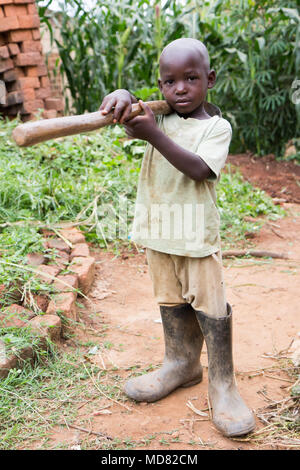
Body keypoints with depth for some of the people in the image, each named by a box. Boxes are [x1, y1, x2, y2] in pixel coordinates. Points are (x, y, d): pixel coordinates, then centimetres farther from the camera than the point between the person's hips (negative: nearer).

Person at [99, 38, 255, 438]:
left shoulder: (217, 126, -8)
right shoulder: (158, 116, 5)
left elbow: (199, 170, -23)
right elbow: (123, 107, -2)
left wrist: (154, 135, -30)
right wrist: (123, 97, -27)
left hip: (197, 232, -5)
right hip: (158, 228, 5)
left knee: (210, 305, -2)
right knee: (171, 301, 16)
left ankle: (222, 383, 11)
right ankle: (182, 364, 34)